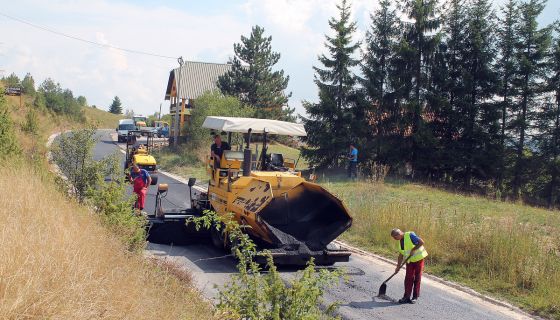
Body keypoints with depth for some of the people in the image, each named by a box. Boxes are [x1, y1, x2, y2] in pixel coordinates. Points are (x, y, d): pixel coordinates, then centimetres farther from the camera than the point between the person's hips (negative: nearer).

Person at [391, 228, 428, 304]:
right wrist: (398, 266, 8)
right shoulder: (400, 242, 6)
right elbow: (401, 255, 11)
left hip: (418, 259, -7)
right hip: (409, 261, 7)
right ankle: (406, 297, 5)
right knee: (408, 278, 1)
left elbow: (421, 242, -25)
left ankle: (415, 297, 9)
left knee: (417, 279, 1)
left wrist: (413, 249, -24)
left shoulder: (410, 235, -18)